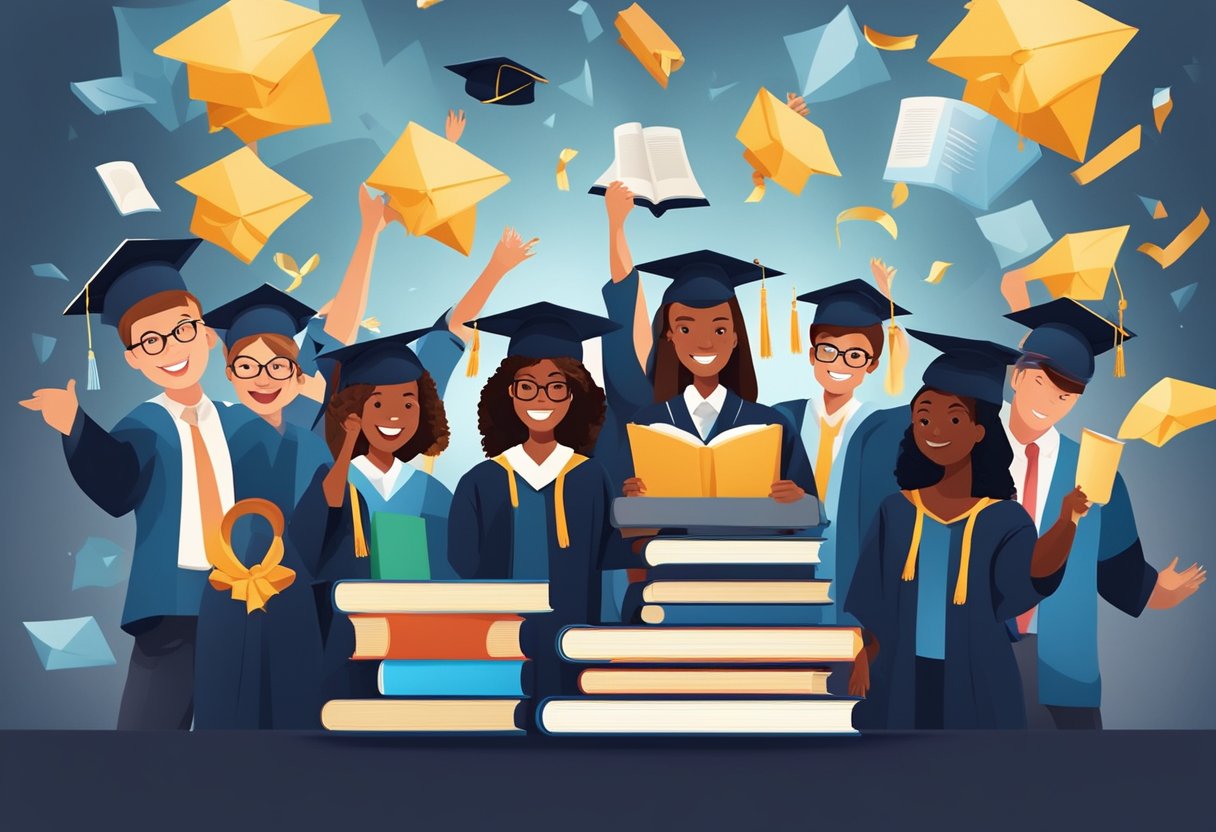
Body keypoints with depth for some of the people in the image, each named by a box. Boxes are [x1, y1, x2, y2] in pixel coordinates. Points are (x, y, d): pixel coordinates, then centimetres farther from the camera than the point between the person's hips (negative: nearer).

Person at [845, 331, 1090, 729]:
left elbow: (1032, 570, -30)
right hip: (905, 678, 2)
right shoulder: (898, 511, -2)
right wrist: (866, 660, 2)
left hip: (975, 682, -2)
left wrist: (1066, 521, -45)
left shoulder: (1004, 519, -10)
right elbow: (875, 600, 4)